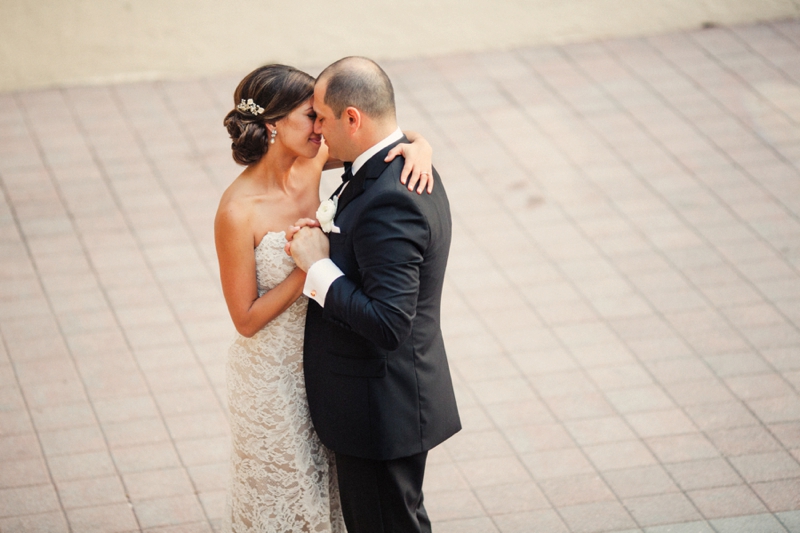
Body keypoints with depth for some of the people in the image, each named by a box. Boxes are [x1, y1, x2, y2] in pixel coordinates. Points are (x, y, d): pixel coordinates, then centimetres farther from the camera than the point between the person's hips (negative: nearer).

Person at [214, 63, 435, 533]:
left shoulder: (311, 162, -11)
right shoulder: (239, 211, -27)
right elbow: (247, 319, -21)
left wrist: (419, 146, -23)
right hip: (273, 373, -6)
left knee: (322, 486, 24)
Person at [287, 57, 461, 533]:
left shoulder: (389, 199, -28)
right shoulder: (405, 168, 5)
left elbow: (387, 324, -31)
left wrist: (317, 265, -23)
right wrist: (324, 244, -4)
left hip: (382, 410, -10)